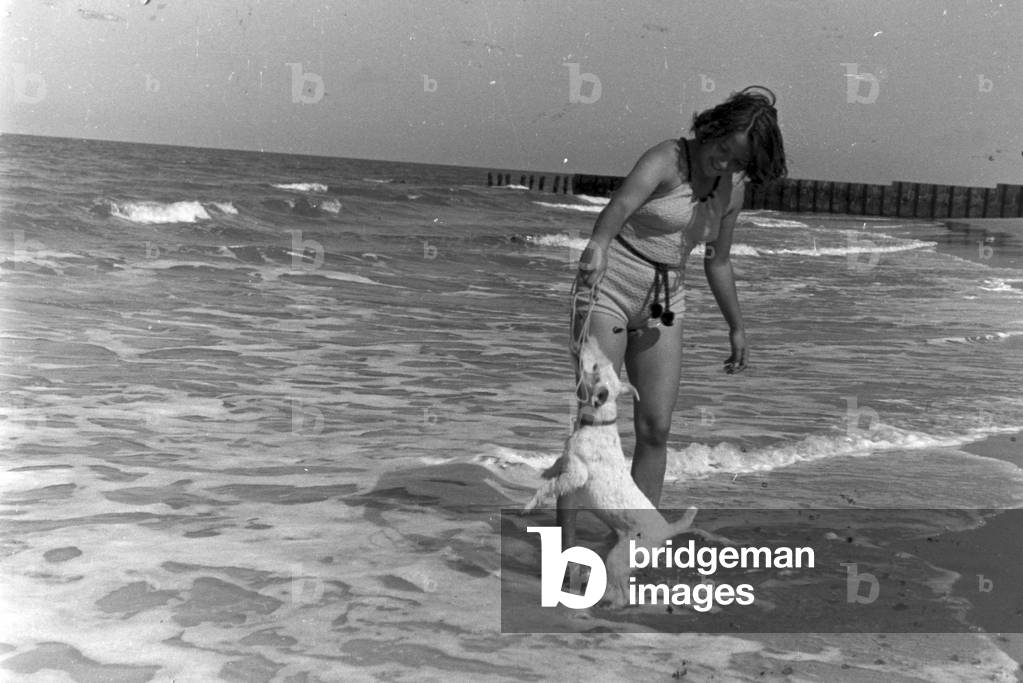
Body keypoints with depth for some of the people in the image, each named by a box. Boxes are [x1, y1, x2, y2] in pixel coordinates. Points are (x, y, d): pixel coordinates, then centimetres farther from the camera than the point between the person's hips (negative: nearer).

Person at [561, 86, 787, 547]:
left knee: (656, 429, 1)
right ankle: (565, 543, -4)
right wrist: (597, 243, -57)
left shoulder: (732, 190, 4)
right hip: (609, 288, -6)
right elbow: (624, 201, -37)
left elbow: (717, 261, 17)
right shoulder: (667, 160, -16)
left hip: (663, 303, 6)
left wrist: (736, 328, 21)